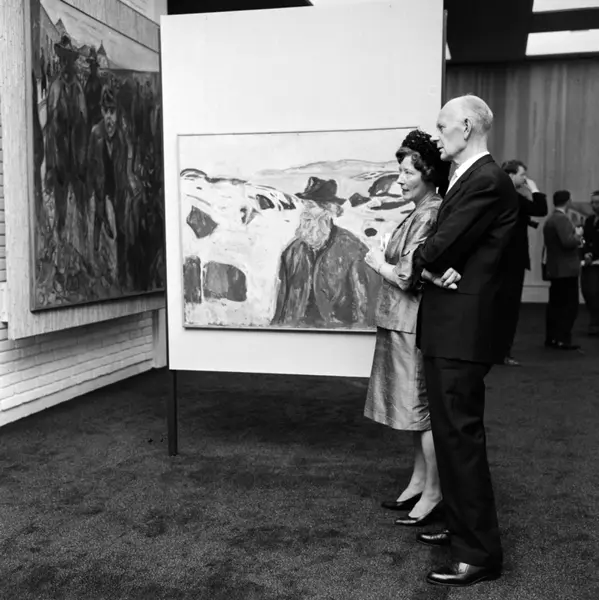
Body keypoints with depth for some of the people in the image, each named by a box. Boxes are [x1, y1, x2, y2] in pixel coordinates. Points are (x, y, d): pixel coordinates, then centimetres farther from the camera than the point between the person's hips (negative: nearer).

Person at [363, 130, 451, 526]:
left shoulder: (429, 215, -17)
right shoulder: (421, 213, 12)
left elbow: (407, 277, -21)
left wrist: (378, 263, -6)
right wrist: (385, 261, -1)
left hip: (414, 323, -10)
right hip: (403, 322, 10)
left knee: (423, 407, -1)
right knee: (418, 406, 16)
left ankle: (433, 495, 11)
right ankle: (419, 482, 29)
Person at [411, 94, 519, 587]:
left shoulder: (486, 180, -16)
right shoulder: (469, 179, 15)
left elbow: (443, 245, -20)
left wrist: (419, 262, 1)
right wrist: (440, 266, -11)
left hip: (463, 329, -10)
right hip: (449, 328, 10)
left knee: (461, 434, -4)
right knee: (450, 431, 19)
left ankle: (480, 554, 8)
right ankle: (462, 526, 34)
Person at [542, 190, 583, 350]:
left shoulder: (550, 219, 15)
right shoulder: (562, 219, -15)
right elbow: (568, 242, -24)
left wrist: (576, 240, 19)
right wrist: (578, 235, -6)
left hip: (555, 268, 10)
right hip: (566, 269, -9)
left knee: (555, 305, 10)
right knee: (570, 306, -7)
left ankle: (551, 338, 12)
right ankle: (563, 339, -8)